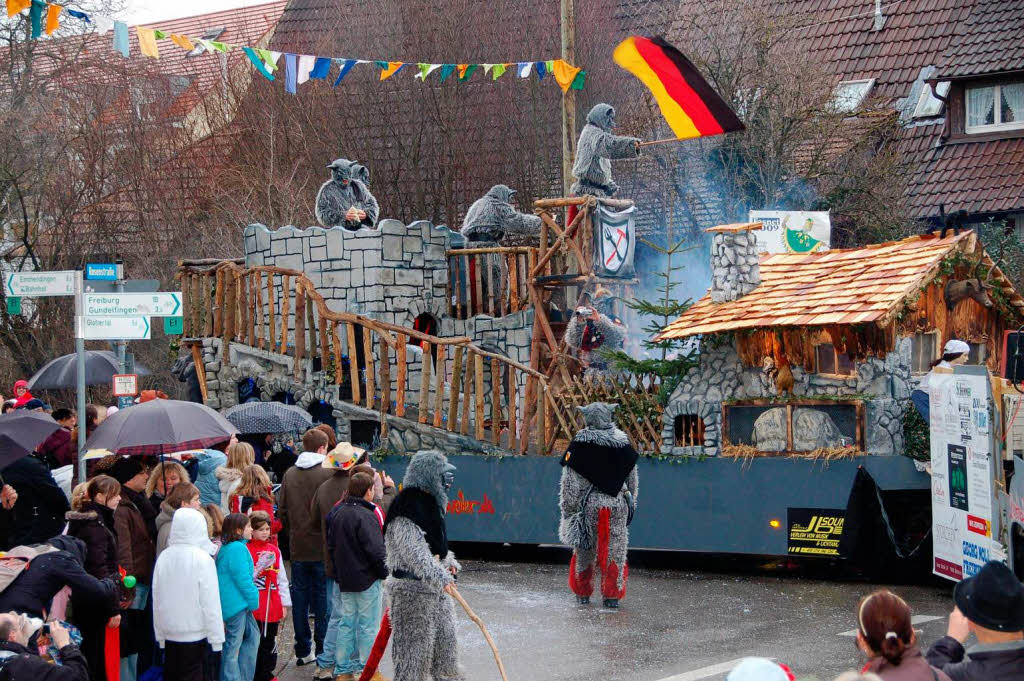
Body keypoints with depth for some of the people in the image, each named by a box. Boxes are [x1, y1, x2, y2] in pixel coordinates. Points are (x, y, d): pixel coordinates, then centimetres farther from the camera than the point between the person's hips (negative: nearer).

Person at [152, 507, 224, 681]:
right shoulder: (202, 559, -12)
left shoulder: (163, 557, 1)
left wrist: (160, 635, 16)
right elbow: (210, 603, -12)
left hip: (169, 634, 4)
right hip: (196, 633, -4)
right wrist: (216, 639, -6)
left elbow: (156, 600, 7)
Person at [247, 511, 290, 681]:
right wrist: (259, 568, -20)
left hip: (273, 606, 5)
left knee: (270, 642, 11)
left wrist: (284, 603, 11)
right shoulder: (246, 550, -6)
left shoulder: (275, 550, 12)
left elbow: (282, 578, 14)